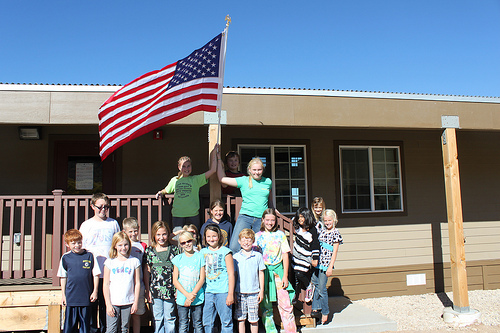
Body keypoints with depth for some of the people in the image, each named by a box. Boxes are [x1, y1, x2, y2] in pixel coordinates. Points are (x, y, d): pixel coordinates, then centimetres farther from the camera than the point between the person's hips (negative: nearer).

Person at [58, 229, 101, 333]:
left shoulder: (89, 256, -2)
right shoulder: (65, 257, 1)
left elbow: (96, 274, 4)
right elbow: (63, 277, 9)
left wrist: (95, 291, 1)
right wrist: (63, 295, 8)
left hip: (86, 297, 0)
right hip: (71, 297, 0)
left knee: (85, 324, 11)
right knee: (70, 324, 7)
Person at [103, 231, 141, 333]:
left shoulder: (134, 261, 3)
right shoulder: (109, 262, 2)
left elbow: (137, 283, 4)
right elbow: (106, 284, 2)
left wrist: (136, 302, 0)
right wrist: (108, 304, -4)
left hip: (128, 303, 1)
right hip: (113, 303, -1)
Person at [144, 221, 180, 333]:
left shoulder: (174, 249, 0)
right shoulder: (149, 251, 2)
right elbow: (147, 271, 6)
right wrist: (147, 290, 4)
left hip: (170, 290, -1)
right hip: (155, 291, 1)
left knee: (169, 318, 8)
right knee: (158, 318, 11)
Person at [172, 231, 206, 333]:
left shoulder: (199, 257, 4)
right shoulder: (178, 259, 6)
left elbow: (202, 279, 0)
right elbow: (175, 281, 1)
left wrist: (192, 295, -9)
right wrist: (187, 294, -10)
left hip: (197, 298, 0)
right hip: (182, 299, 1)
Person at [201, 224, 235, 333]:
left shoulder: (225, 252, -2)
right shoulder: (203, 252, 10)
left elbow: (231, 274, -4)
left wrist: (231, 294, -8)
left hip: (223, 291, -4)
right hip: (207, 292, 4)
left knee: (226, 322, 2)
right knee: (207, 322, 10)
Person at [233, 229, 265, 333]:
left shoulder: (258, 256, 2)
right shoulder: (235, 257, 4)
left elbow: (261, 274, 6)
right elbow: (233, 274, 7)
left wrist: (261, 291, 4)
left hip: (254, 293, -1)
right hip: (240, 292, 1)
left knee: (253, 319, 4)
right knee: (240, 318, 7)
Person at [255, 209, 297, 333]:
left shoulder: (280, 235, 4)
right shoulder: (258, 236, 4)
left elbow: (285, 256, 4)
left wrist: (285, 276, -2)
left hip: (278, 270, 0)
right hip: (263, 271, 0)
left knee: (285, 304, -6)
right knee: (265, 305, 4)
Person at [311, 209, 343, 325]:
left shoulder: (335, 233, -6)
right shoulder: (322, 231, 11)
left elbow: (334, 252, -8)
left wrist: (330, 267, -11)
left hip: (326, 264, -5)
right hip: (317, 262, 5)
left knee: (321, 288, -1)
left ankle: (325, 313, 12)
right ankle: (316, 308, 19)